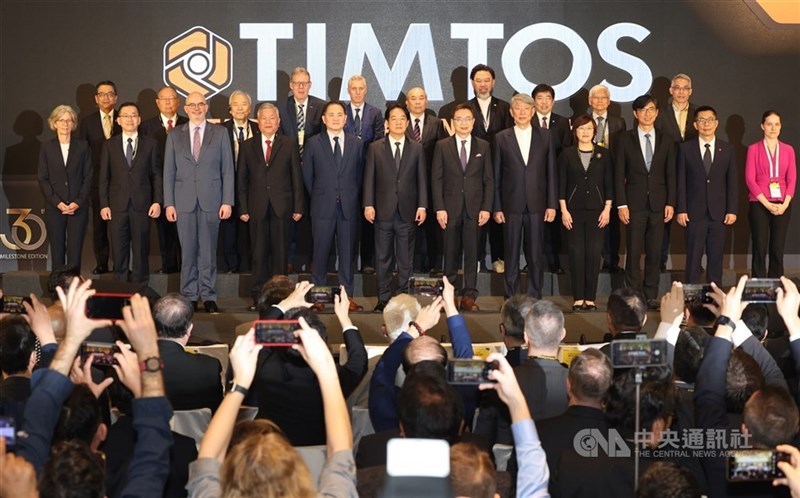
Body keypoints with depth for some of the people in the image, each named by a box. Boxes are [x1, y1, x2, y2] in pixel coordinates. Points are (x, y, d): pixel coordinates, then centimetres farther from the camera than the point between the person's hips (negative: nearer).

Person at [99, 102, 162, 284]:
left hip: (142, 205, -1)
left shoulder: (151, 144, 7)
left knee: (141, 250, 3)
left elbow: (157, 175, 6)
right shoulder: (109, 145, 9)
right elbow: (104, 177, 7)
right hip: (117, 206, 1)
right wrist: (104, 204, -1)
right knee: (119, 251, 3)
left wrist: (157, 201, -4)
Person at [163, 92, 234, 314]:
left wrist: (227, 201, -4)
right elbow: (169, 172, 8)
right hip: (184, 201, 1)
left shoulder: (219, 133, 6)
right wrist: (169, 203, 0)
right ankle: (189, 296, 10)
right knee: (187, 252, 3)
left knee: (208, 250, 1)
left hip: (210, 201, -1)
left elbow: (227, 169, 4)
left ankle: (208, 296, 7)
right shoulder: (175, 136, 10)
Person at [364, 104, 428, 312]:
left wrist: (422, 206, -2)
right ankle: (383, 298, 11)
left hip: (408, 211, 1)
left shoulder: (417, 148, 7)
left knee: (406, 259, 4)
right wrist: (368, 205, -6)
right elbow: (369, 179, 3)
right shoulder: (375, 148, 5)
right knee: (383, 258, 5)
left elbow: (422, 179, 5)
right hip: (384, 211, 0)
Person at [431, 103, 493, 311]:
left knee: (472, 252, 0)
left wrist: (486, 208, -2)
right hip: (451, 207, -1)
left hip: (474, 208, 1)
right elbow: (436, 179, 2)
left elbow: (489, 180, 7)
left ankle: (469, 295, 4)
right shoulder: (442, 146, 5)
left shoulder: (483, 146, 9)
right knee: (451, 253, 3)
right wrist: (439, 208, -6)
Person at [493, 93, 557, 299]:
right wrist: (497, 207, -1)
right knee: (511, 255, 4)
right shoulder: (501, 138, 5)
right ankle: (511, 298, 11)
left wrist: (552, 204, 0)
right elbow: (496, 176, 4)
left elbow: (551, 172, 6)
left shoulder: (545, 136, 7)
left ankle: (535, 297, 12)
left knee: (535, 255, 4)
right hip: (512, 205, 0)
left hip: (536, 205, 1)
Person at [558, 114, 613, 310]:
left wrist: (607, 209, -2)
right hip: (574, 209, 0)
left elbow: (609, 183, 6)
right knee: (576, 252, -2)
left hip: (596, 209, 1)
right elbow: (561, 184, 3)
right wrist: (563, 210, -4)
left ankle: (590, 297, 4)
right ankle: (578, 298, 2)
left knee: (594, 253, -1)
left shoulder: (603, 154, 6)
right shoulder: (567, 154, 4)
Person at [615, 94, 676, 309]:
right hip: (635, 203, -2)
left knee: (655, 253, 4)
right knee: (634, 252, -2)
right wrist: (621, 204, -7)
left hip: (658, 204, 2)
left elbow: (670, 175, 9)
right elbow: (619, 174, 1)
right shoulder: (625, 140, 4)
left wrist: (670, 203, 0)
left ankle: (651, 296, 11)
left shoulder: (666, 142, 10)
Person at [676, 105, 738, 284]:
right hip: (695, 213, -2)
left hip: (719, 213, 2)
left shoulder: (727, 149, 8)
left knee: (716, 258, 6)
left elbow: (732, 182, 7)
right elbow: (681, 181, 0)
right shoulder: (685, 148, 3)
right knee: (693, 258, 0)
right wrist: (681, 210, -6)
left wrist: (732, 210, 0)